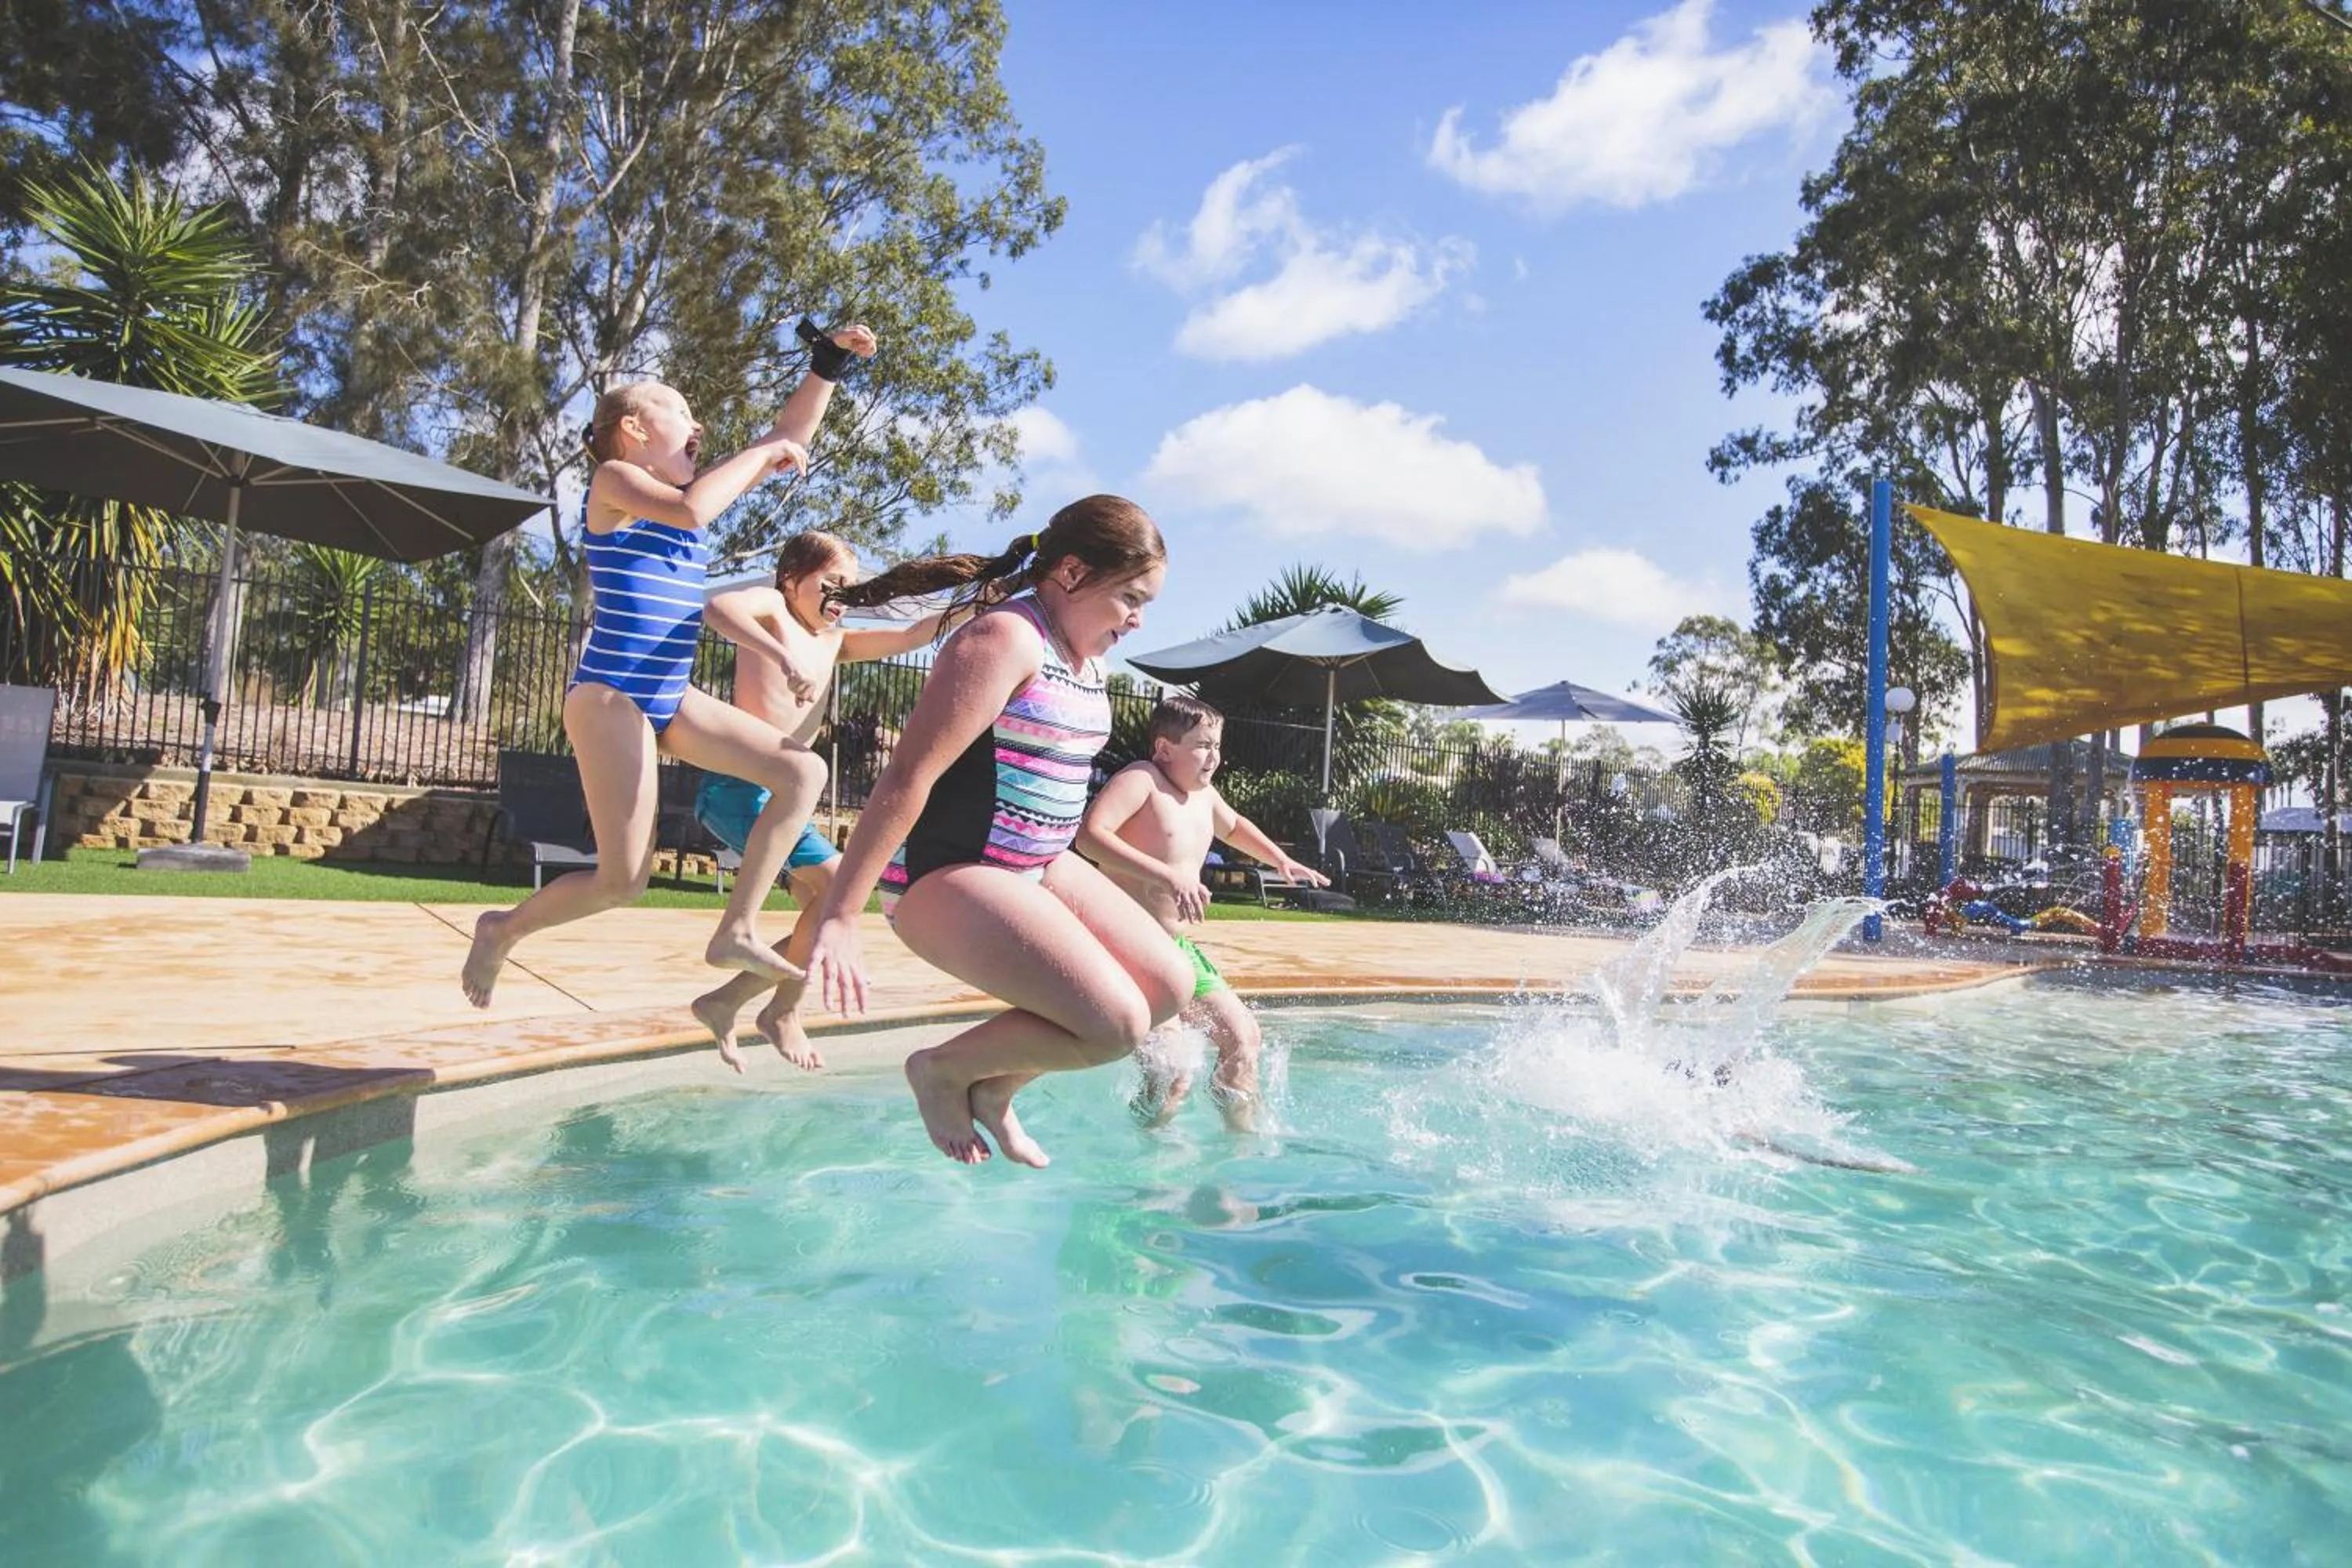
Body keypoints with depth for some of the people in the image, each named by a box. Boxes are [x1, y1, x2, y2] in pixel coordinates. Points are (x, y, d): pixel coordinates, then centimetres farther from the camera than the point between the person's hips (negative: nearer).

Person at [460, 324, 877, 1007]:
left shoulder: (687, 484, 15)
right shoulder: (613, 479, -5)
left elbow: (792, 437, 16)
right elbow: (691, 509, -27)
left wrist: (830, 361, 8)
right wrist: (765, 453, -13)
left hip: (673, 699, 8)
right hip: (611, 696, -8)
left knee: (804, 772, -5)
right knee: (624, 879, -9)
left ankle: (737, 931, -3)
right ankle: (504, 928, 20)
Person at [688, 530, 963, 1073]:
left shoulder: (834, 642, 19)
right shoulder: (771, 607, -3)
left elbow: (911, 635, 15)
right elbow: (718, 607, -25)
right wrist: (782, 657, -37)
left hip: (777, 791, 9)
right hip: (739, 785, -9)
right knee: (838, 882, -15)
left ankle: (723, 1003, 18)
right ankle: (783, 1012, 2)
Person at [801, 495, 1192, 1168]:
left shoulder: (1087, 655, 11)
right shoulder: (1007, 638, -18)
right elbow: (909, 775, -24)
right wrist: (839, 916, -26)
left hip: (1039, 867, 10)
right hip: (947, 875, -10)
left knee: (1170, 987, 4)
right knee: (1116, 1024, -18)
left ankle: (993, 1089, 17)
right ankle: (943, 1068, 6)